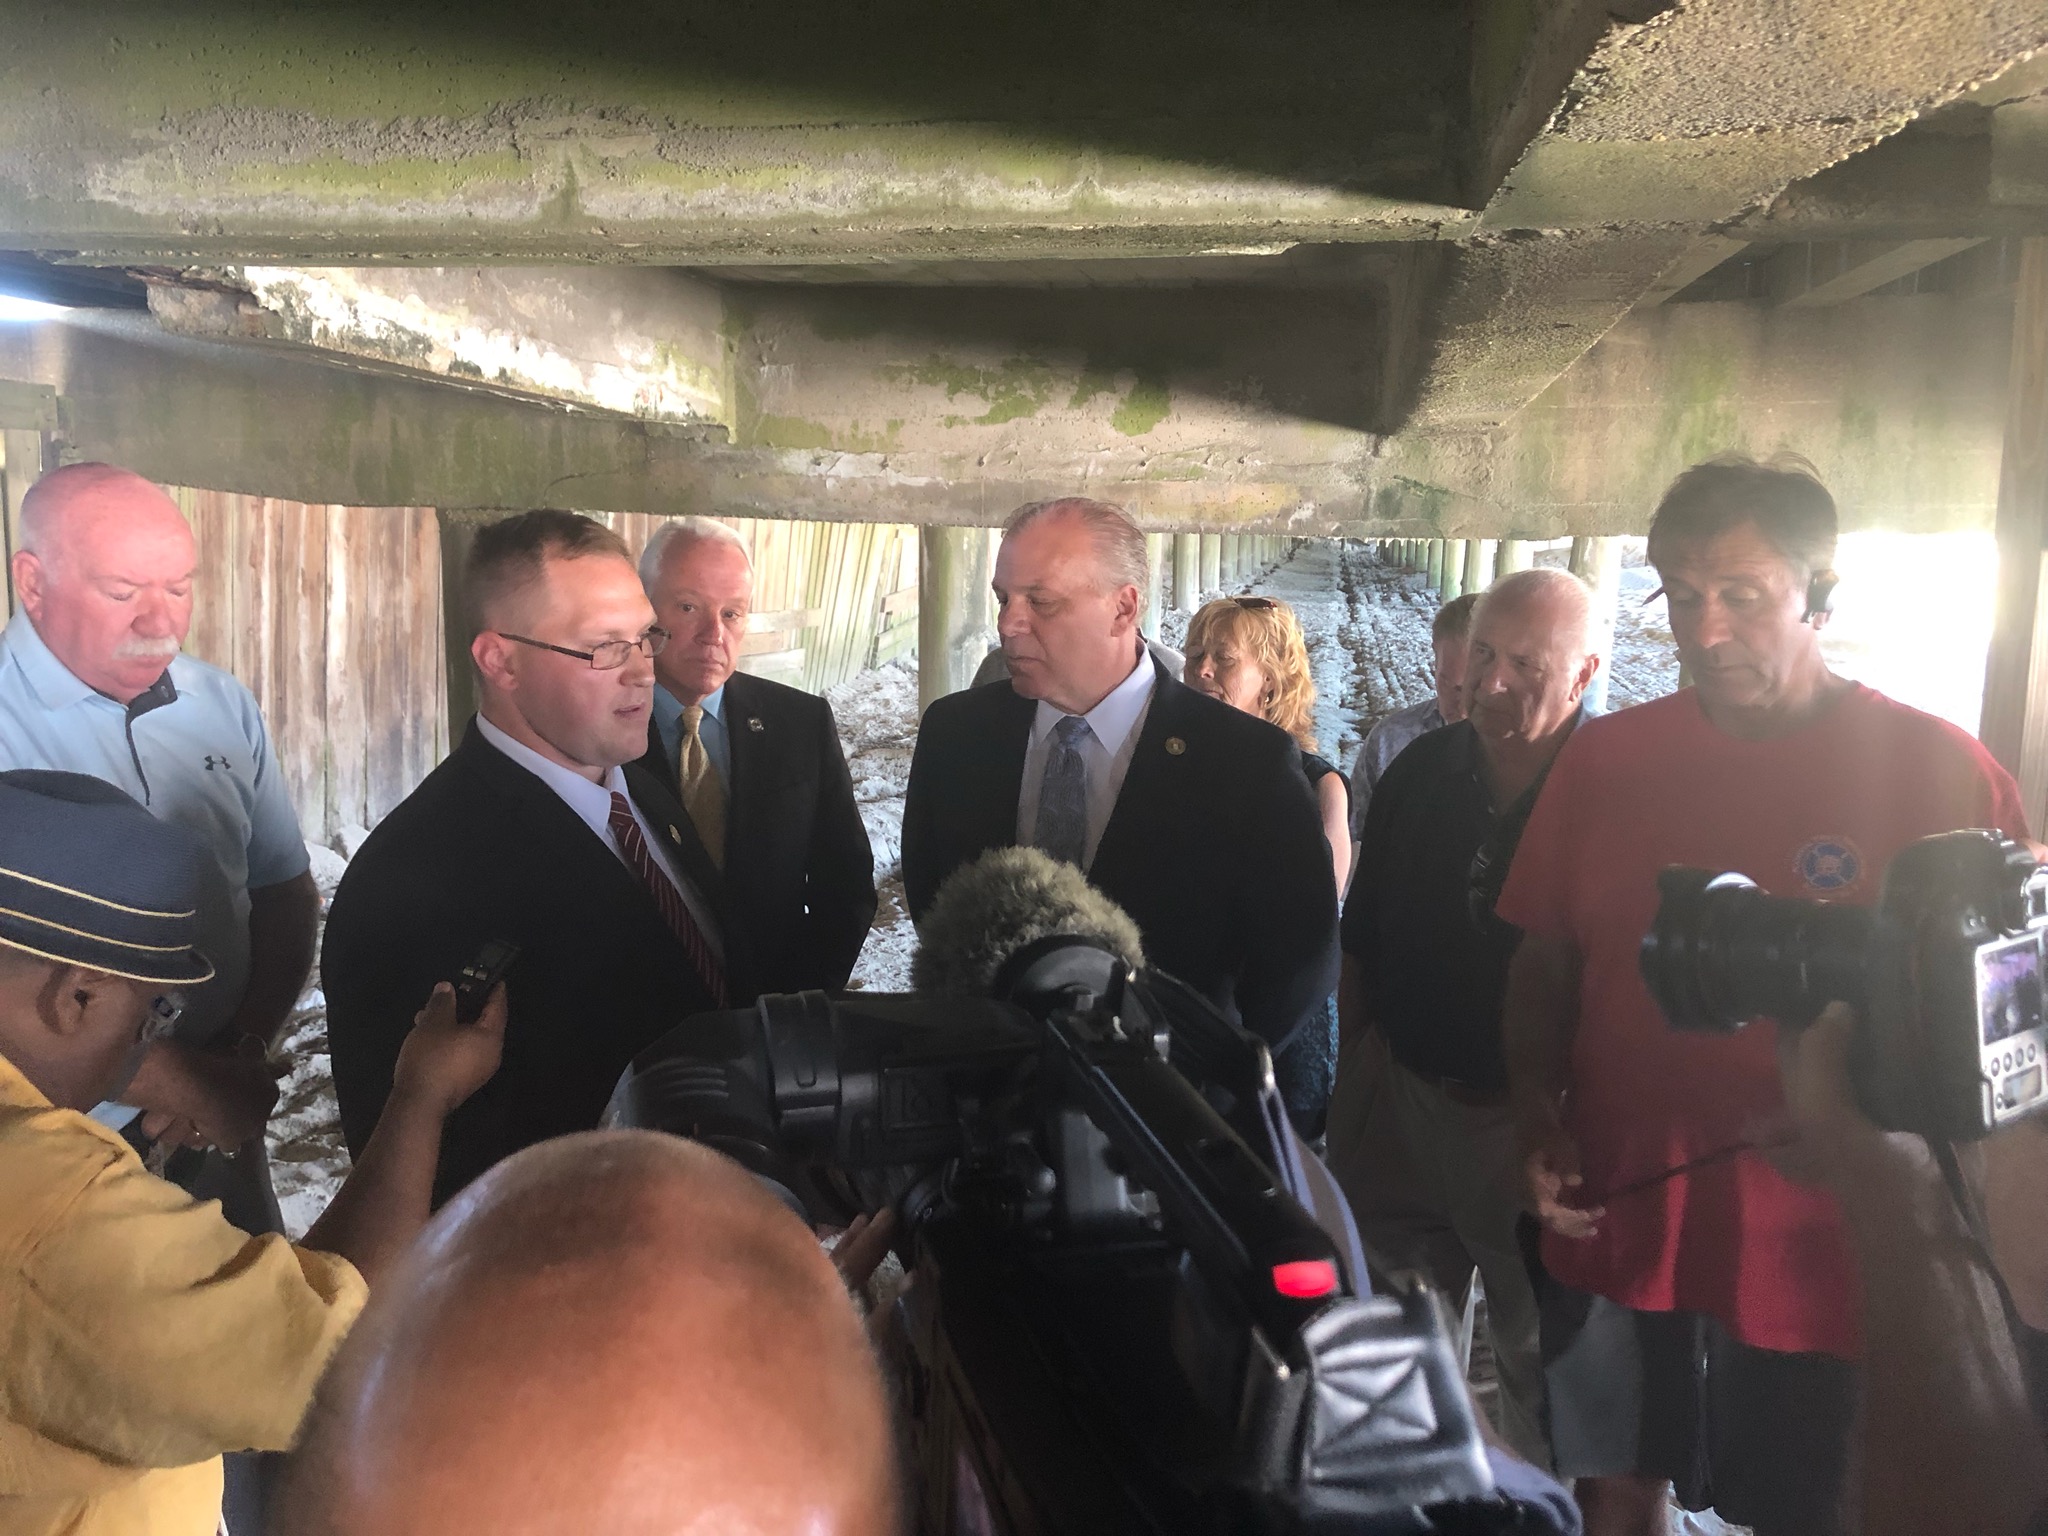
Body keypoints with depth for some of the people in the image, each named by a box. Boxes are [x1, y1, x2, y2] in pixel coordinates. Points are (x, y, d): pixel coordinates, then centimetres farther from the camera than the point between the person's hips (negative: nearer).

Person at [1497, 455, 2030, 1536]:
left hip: (1816, 1241, -2)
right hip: (1616, 1214, 3)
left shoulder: (1939, 770, -8)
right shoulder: (1601, 759, 1)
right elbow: (1543, 963, 7)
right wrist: (1538, 1122, -5)